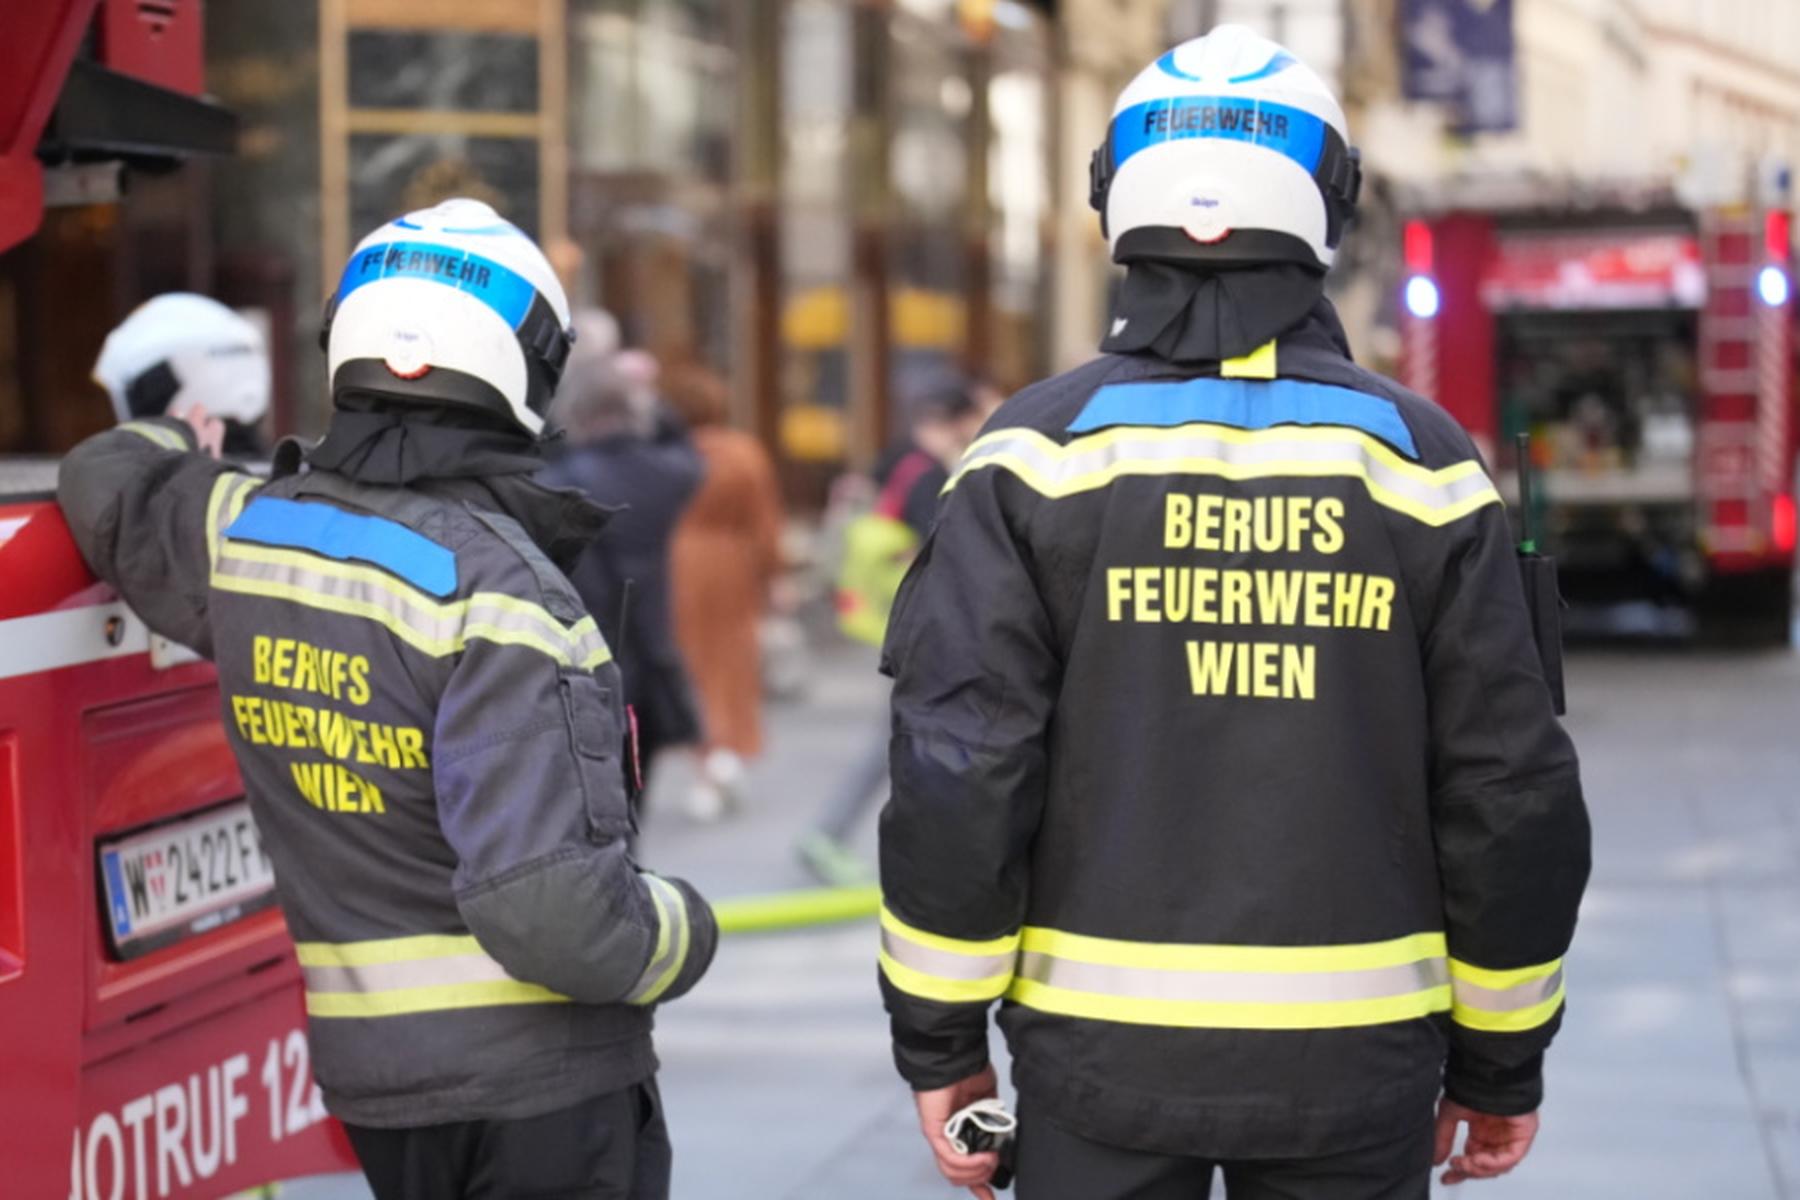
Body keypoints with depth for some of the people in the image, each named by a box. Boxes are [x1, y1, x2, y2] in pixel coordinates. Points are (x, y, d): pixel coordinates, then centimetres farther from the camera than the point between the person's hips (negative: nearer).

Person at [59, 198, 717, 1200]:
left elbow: (110, 487, 23)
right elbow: (549, 906, -28)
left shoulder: (243, 536, 0)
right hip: (538, 1079, -7)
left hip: (366, 1070, 7)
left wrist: (173, 443, 44)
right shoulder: (499, 591, -22)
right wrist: (686, 934, -9)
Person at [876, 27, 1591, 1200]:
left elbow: (958, 769, -10)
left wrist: (941, 1037, 0)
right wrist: (1501, 1058, 10)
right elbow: (1513, 789, 0)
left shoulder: (1041, 454, -5)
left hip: (1102, 1049, -1)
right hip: (1354, 1057, 1)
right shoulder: (1421, 458, -1)